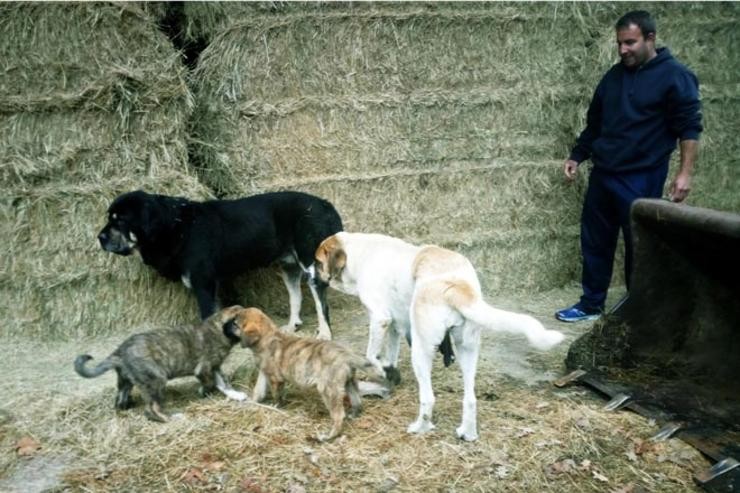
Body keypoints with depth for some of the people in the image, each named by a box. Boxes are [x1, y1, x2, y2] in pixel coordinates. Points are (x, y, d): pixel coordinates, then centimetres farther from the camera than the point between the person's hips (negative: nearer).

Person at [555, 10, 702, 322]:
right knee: (595, 242, 9)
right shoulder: (613, 76, 13)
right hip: (602, 175, 6)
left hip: (641, 179, -6)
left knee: (639, 246, 2)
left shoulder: (674, 76, -6)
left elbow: (689, 128, -9)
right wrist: (577, 156, 16)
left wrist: (685, 173, -16)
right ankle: (591, 304, 21)